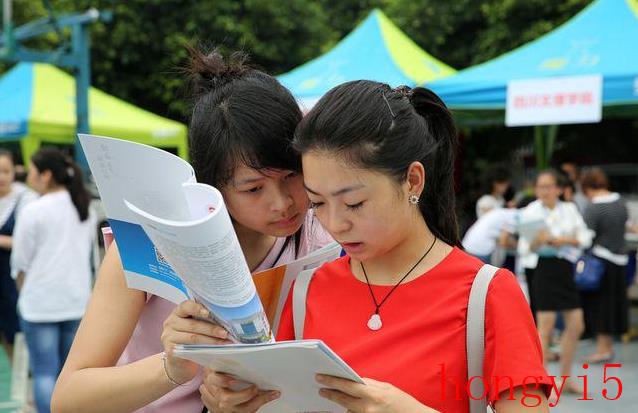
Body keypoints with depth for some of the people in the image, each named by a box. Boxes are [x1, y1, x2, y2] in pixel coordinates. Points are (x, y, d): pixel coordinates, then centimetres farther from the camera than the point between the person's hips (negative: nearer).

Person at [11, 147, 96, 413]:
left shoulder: (33, 211, -11)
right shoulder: (85, 208, 8)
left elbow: (21, 263, -5)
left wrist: (24, 292, 11)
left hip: (40, 303, -6)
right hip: (78, 301, 6)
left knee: (44, 373, -1)